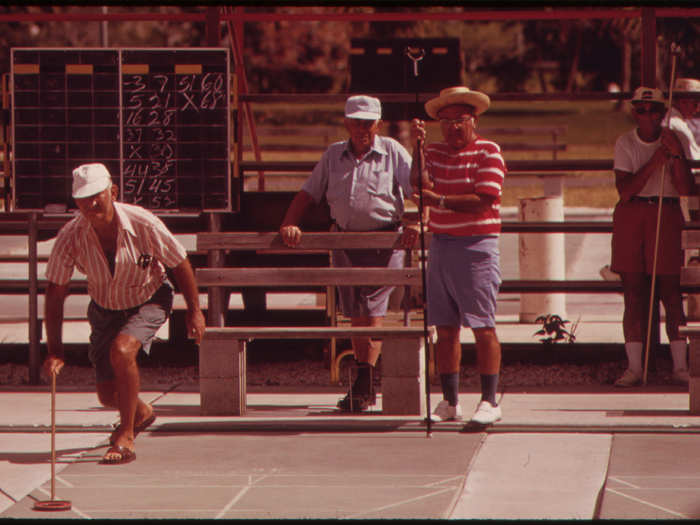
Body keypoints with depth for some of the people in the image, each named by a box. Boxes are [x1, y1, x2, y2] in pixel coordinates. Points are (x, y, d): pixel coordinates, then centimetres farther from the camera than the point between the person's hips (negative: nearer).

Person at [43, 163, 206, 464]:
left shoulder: (142, 223, -28)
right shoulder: (70, 237, -23)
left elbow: (179, 264, -12)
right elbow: (55, 292, -15)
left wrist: (194, 310, -3)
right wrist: (55, 351, -19)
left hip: (149, 300, -3)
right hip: (105, 309, 3)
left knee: (122, 350, -32)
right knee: (108, 395, 5)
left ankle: (125, 438, -18)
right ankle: (140, 413, 44)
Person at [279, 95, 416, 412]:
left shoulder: (393, 153, 1)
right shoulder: (333, 155, 11)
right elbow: (307, 194, 11)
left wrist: (415, 225, -20)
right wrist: (289, 224, -4)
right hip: (345, 240, 4)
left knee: (372, 312, -12)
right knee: (355, 315, 7)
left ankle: (363, 386, -12)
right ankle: (364, 390, 15)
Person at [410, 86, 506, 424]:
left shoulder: (488, 152, -2)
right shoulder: (435, 153, 13)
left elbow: (484, 201, -13)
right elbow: (420, 182, -5)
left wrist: (440, 200, -11)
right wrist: (418, 145, -12)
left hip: (476, 247, -5)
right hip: (441, 245, 5)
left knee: (483, 326, -7)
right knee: (445, 328, 6)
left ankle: (489, 401, -7)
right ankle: (450, 401, 12)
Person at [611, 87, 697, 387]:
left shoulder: (671, 141, 3)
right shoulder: (625, 143, 2)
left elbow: (687, 190, -5)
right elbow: (625, 190, -9)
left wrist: (677, 156, -17)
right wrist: (654, 163, -17)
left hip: (666, 218, 0)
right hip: (630, 218, 0)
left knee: (671, 292, -4)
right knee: (633, 294, -1)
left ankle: (680, 366, 0)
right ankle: (634, 367, 3)